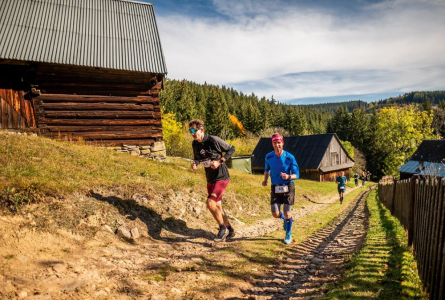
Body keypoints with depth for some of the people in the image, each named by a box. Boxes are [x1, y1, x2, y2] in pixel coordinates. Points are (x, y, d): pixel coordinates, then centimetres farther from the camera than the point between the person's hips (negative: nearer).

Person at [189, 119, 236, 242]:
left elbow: (231, 149, -9)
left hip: (221, 177, -7)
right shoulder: (195, 144, 1)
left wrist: (219, 162, -19)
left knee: (210, 203, -18)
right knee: (218, 206, 15)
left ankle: (223, 228, 5)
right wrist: (195, 163, -7)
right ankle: (230, 230, 34)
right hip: (210, 179, 8)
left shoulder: (214, 140, -18)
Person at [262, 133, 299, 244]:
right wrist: (265, 180, -2)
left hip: (288, 187, -2)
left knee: (287, 214, -3)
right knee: (275, 214, -3)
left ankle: (288, 234, 24)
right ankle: (285, 218, 35)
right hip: (275, 187, 2)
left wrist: (288, 176, -30)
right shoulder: (268, 156, -3)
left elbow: (296, 175, -9)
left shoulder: (289, 157, -13)